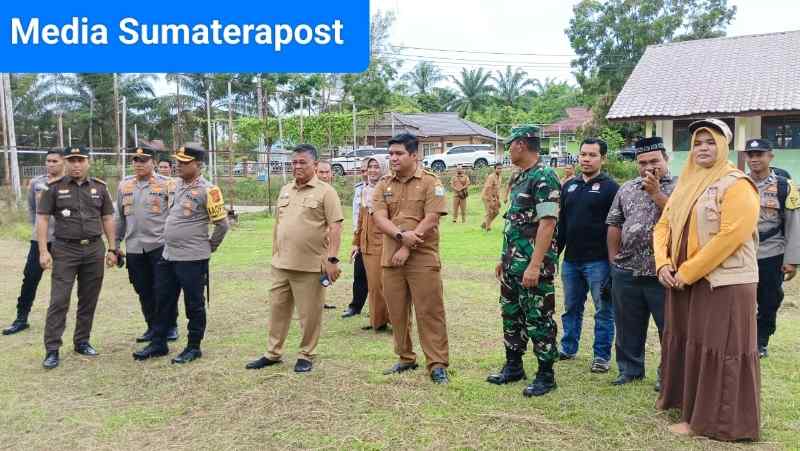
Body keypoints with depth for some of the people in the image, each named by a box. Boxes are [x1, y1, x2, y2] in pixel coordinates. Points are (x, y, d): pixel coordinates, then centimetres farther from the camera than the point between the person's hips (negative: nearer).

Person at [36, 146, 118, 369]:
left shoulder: (99, 187, 7)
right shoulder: (54, 188, -1)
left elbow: (108, 219, 10)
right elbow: (42, 219, -2)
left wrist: (112, 249, 6)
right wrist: (43, 251, -9)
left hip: (94, 249, 3)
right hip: (65, 250, -3)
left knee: (89, 300, 9)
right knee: (59, 301, -4)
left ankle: (82, 342, 23)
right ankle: (52, 349, 1)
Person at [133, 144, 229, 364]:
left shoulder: (207, 190, -15)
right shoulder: (177, 184, 9)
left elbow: (222, 223, -12)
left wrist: (210, 246, -2)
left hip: (193, 258, -8)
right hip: (168, 255, 8)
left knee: (194, 304, 4)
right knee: (163, 301, 16)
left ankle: (194, 347, 17)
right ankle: (158, 344, 29)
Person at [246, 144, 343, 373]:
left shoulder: (325, 191, -7)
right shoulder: (285, 190, 13)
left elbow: (335, 227, -12)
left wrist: (332, 259, -18)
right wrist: (275, 254, 16)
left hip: (311, 266, -6)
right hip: (281, 264, 6)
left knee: (309, 314, 5)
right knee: (277, 309, 14)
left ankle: (306, 356, 20)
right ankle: (273, 353, 28)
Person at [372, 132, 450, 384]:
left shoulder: (430, 182, -3)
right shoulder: (384, 185, 11)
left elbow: (430, 219, -12)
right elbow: (379, 217, -1)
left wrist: (407, 249, -16)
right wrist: (401, 235, -19)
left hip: (423, 259, -5)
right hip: (391, 258, 5)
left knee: (429, 312, -3)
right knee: (397, 313, 11)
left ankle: (438, 364, 5)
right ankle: (406, 359, 25)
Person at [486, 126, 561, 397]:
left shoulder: (544, 178, -15)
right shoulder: (520, 178, 14)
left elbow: (547, 223, -21)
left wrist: (535, 265, -25)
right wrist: (504, 257, 19)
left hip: (533, 263, -10)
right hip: (513, 261, 10)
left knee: (538, 319, 0)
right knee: (511, 314, 16)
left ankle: (546, 375, 12)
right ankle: (513, 367, 29)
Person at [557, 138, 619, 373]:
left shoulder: (610, 187, -5)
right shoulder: (569, 186, 12)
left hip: (598, 261, -6)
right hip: (571, 259, 6)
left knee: (603, 310, 5)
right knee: (571, 308, 16)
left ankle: (602, 356, 15)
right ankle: (568, 349, 29)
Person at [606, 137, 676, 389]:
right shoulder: (626, 189, 12)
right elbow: (614, 224, 13)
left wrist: (656, 192, -18)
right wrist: (613, 258, 7)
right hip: (626, 272, 4)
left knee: (669, 327, 5)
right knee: (628, 326, 14)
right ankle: (630, 369, 29)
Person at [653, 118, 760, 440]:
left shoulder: (737, 185, -10)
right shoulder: (685, 184, 13)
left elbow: (730, 236, -20)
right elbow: (664, 225, 13)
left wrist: (687, 272, -18)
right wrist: (664, 264, -5)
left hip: (724, 282, -8)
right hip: (683, 280, 8)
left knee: (715, 349, -2)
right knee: (683, 341, 16)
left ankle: (712, 419, 9)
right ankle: (681, 399, 32)